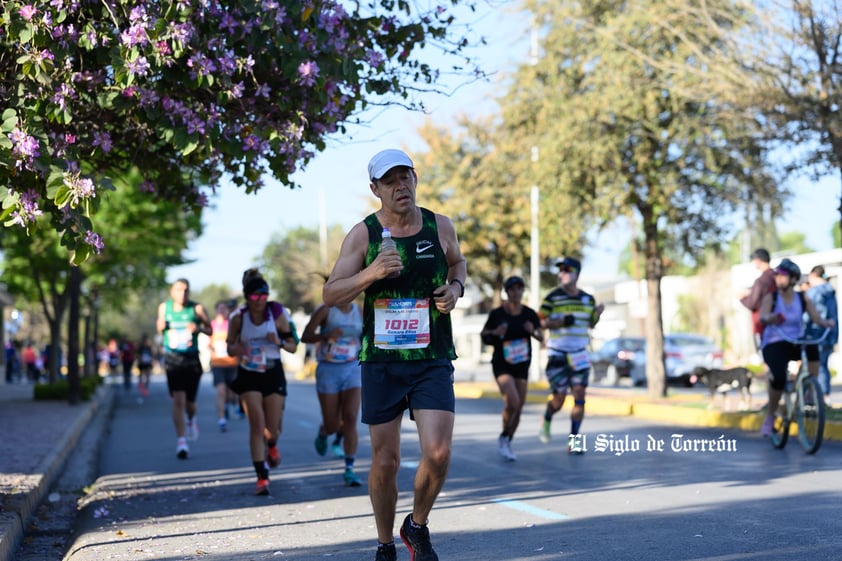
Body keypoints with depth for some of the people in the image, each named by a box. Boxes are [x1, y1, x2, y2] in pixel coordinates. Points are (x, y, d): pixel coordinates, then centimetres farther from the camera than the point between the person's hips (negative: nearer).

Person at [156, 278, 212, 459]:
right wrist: (161, 325, -6)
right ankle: (181, 441, -10)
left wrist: (199, 328, -17)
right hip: (173, 358, 0)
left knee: (190, 402, 7)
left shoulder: (197, 309, -2)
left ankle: (191, 420, 43)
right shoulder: (164, 307, 4)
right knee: (178, 400, -12)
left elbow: (210, 330, 4)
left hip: (192, 359, 0)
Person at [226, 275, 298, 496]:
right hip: (248, 376, -1)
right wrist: (236, 349, -19)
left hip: (273, 374, 1)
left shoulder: (278, 317, -4)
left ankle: (272, 447, 45)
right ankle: (262, 478, -10)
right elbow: (230, 349, 5)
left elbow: (293, 346, 2)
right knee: (257, 424, -12)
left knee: (272, 428, 6)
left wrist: (279, 341, -19)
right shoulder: (238, 320, -4)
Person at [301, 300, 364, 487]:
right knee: (332, 425, 2)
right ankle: (323, 432, 42)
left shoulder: (359, 312, 5)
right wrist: (326, 335, -27)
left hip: (352, 369, 2)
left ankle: (349, 469, -9)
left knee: (350, 418, -13)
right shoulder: (326, 310, -6)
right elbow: (305, 336, -9)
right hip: (328, 370, -2)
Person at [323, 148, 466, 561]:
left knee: (438, 453, -14)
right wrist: (370, 274, -22)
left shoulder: (440, 227, 3)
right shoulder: (362, 235, -3)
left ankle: (417, 527, 14)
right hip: (381, 361, -1)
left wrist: (455, 287, 1)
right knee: (385, 462, 4)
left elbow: (457, 263, 24)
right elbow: (330, 295, -5)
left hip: (433, 360, 1)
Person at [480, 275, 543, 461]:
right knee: (512, 402, -22)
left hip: (522, 365, 4)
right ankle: (503, 438, 1)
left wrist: (533, 331, -14)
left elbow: (541, 337, 7)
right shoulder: (497, 314, -9)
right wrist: (495, 333, -18)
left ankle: (507, 445, 25)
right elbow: (483, 335, 2)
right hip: (502, 364, -4)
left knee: (518, 407, 6)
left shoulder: (529, 314, -1)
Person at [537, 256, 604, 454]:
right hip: (558, 354, -3)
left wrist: (597, 313, -4)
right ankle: (546, 421, 33)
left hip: (579, 354, 3)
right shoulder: (553, 297, -5)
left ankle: (574, 440, 1)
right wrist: (562, 322, -21)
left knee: (580, 395, -6)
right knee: (559, 398, -1)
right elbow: (541, 322, -7)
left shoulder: (588, 299, 7)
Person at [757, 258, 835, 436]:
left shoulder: (803, 298, 2)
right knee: (779, 377, -28)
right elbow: (762, 317, -24)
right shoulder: (770, 297, -6)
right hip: (773, 344, -2)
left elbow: (817, 319, -7)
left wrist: (827, 322, -30)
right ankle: (770, 416, -4)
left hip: (795, 343, 2)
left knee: (813, 347, -32)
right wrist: (770, 319, -47)